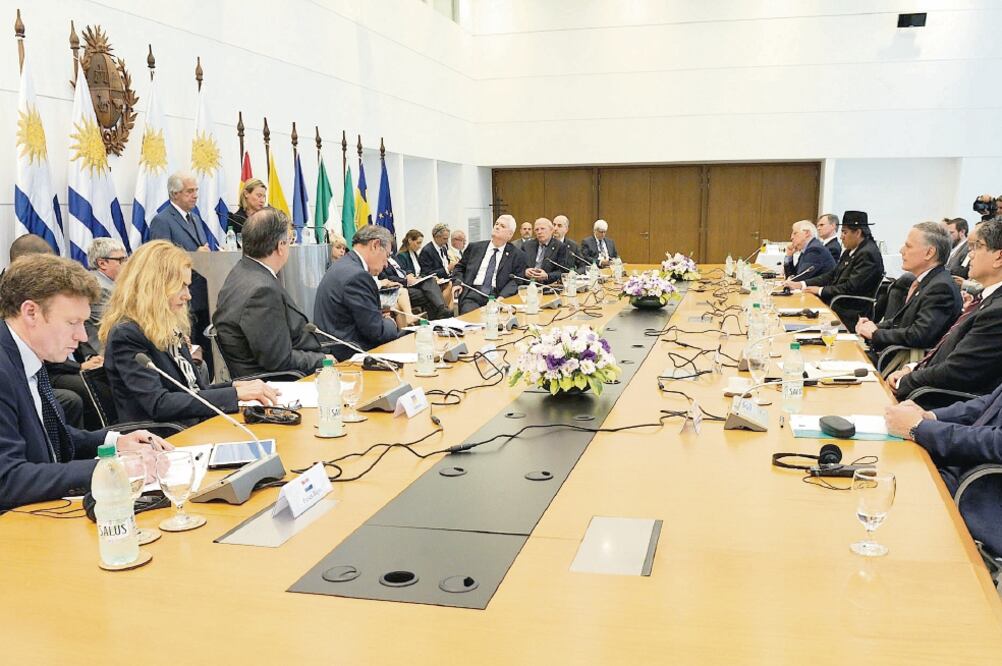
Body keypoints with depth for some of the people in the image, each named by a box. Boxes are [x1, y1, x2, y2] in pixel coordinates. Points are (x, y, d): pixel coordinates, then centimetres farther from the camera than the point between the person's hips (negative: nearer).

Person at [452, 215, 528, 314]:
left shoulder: (516, 255, 9)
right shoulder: (475, 247, 17)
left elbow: (515, 280, 2)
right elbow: (460, 268, 23)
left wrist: (502, 297, -15)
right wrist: (458, 283, 3)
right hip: (472, 295, 1)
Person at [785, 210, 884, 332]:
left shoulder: (868, 254, -16)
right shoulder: (851, 251, 14)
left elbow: (851, 288, -21)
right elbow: (832, 275, 14)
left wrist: (821, 290, -11)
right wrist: (801, 284, 4)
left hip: (850, 314, -9)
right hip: (837, 304, 9)